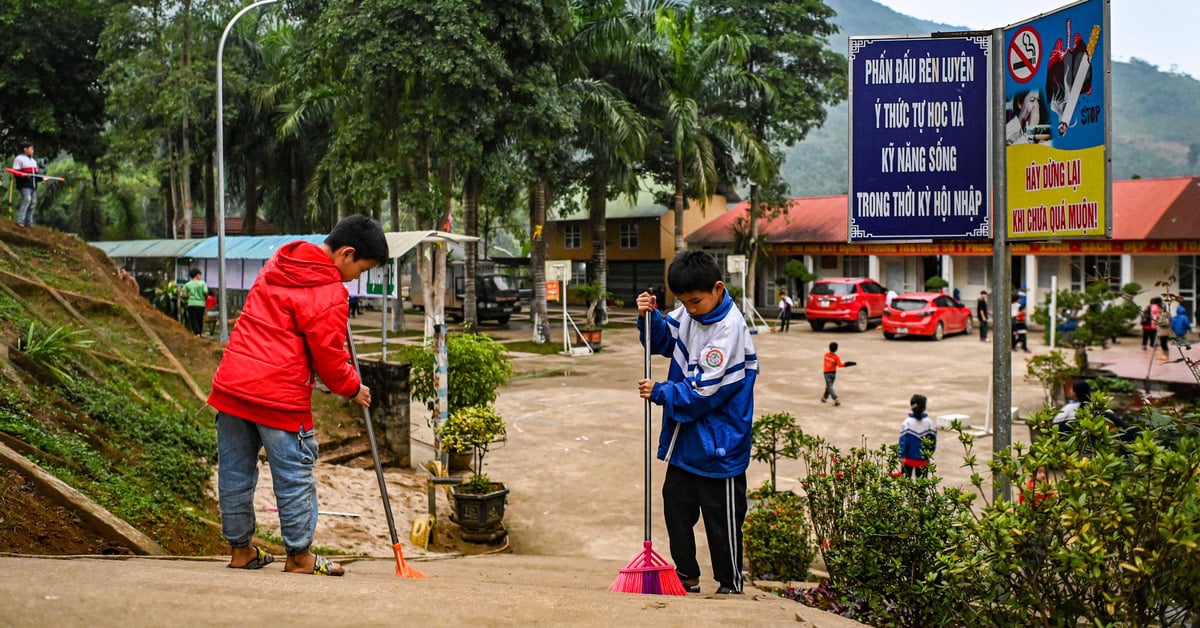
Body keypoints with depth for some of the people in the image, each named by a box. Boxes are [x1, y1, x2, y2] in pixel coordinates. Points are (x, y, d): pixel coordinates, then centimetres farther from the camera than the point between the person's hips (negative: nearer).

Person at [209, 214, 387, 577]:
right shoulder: (330, 295, -14)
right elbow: (327, 356, -10)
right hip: (280, 397, -8)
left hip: (231, 384, 8)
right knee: (295, 475, 5)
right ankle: (299, 556, 15)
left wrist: (342, 355, 23)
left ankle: (241, 549, 28)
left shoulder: (279, 263, 13)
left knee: (235, 472, 15)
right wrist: (352, 388, 9)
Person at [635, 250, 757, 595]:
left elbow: (704, 391, -23)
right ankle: (687, 577, 30)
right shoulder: (687, 313, 0)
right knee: (676, 506, 16)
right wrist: (649, 317, -3)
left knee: (722, 519, 5)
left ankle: (730, 584, 21)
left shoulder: (729, 328, -22)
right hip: (684, 437, 8)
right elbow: (663, 341, 16)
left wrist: (660, 392, -17)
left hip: (717, 445, -8)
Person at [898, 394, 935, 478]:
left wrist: (902, 456, -5)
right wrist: (928, 454, 14)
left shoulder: (907, 423, -11)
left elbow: (903, 441, -12)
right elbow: (933, 441, 1)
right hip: (923, 460, 1)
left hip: (908, 459, -1)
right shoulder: (929, 423, -6)